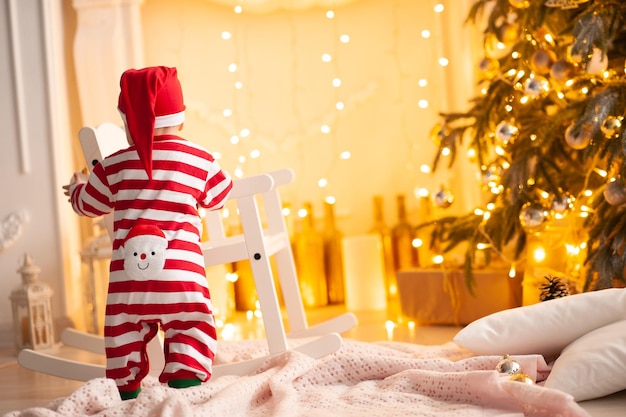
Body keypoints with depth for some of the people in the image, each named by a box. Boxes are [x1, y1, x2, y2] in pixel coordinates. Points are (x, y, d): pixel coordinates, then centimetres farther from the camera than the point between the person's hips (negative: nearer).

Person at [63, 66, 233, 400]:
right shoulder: (200, 160, 5)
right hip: (180, 271, -1)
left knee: (124, 334, 14)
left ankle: (125, 391, 17)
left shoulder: (114, 166, 6)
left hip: (128, 274, 1)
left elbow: (87, 204, 20)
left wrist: (76, 186, 44)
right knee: (189, 331, 4)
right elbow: (219, 197, 21)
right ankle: (186, 380, -8)